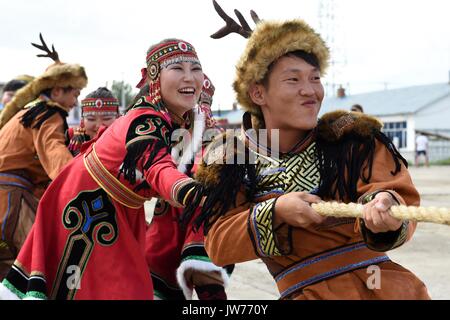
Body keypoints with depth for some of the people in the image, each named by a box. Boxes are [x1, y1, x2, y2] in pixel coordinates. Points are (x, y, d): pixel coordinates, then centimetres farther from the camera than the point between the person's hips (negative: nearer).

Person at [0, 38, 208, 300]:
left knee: (132, 285, 15)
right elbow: (159, 170, -52)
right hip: (88, 199, -9)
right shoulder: (147, 122, -32)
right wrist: (198, 195, -71)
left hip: (119, 206, 9)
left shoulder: (171, 116, -6)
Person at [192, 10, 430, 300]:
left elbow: (400, 198, -9)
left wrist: (385, 211, -31)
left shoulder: (354, 136, 1)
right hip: (306, 291, 1)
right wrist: (275, 213, -18)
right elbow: (218, 245, -3)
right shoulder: (230, 161, 3)